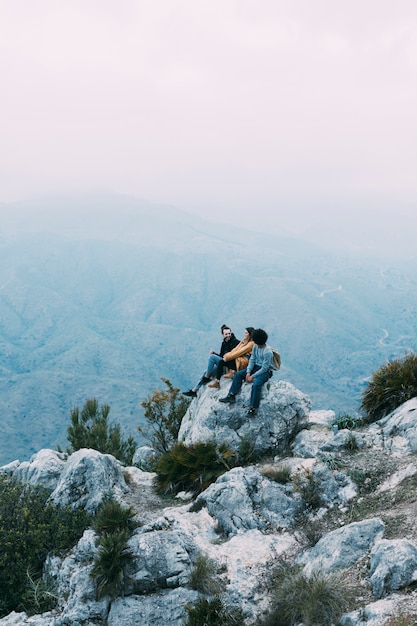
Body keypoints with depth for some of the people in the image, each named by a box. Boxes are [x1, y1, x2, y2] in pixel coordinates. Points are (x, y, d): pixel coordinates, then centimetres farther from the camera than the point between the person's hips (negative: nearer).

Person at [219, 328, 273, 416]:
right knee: (238, 374, -1)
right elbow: (252, 359, 3)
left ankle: (253, 408, -27)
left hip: (266, 371, -9)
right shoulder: (255, 346, -1)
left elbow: (264, 368, -25)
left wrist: (253, 376, -22)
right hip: (256, 366, 9)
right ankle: (231, 396, -2)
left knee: (256, 384, -33)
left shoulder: (267, 352, -26)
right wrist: (248, 372, -9)